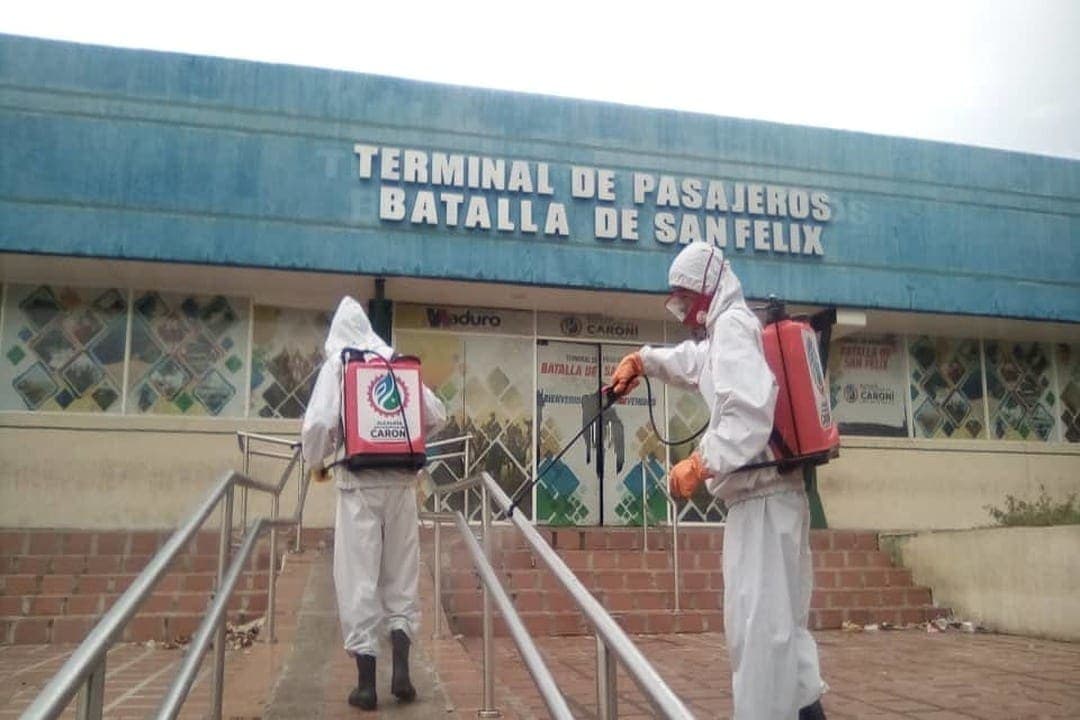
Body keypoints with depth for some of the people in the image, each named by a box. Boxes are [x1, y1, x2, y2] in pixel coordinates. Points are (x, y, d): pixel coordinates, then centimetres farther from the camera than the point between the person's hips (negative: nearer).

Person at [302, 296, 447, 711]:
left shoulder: (337, 364, -1)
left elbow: (318, 423, -12)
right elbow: (436, 416, 9)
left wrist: (316, 463, 7)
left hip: (358, 482, -3)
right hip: (400, 480, 3)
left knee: (358, 579, 3)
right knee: (401, 576, 12)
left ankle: (366, 683, 6)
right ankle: (401, 670, 8)